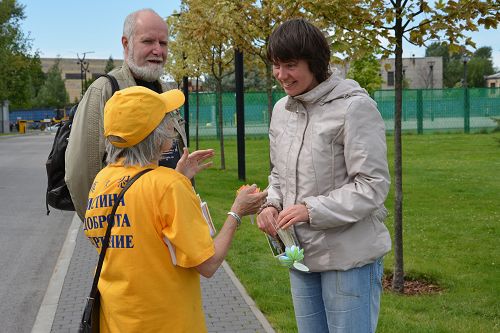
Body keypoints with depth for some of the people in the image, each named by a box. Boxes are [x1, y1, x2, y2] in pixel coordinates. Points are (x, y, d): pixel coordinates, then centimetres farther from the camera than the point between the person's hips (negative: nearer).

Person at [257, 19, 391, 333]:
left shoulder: (354, 107, -15)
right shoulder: (282, 109, 7)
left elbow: (373, 186, -16)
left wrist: (312, 209, -22)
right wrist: (271, 204, -2)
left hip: (350, 256, -7)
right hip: (301, 252, 7)